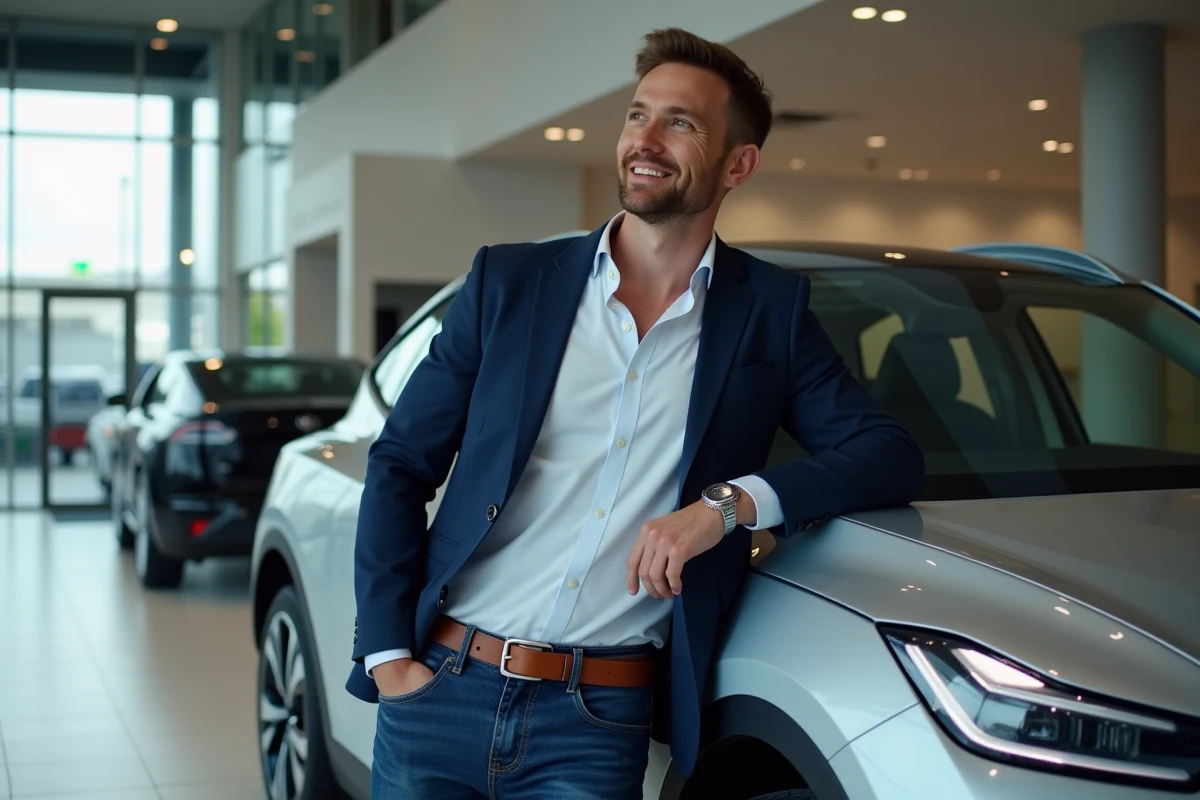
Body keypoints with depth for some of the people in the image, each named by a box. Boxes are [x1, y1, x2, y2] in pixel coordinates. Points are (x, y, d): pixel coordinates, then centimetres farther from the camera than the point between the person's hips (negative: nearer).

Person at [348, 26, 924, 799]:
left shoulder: (768, 309, 3)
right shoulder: (510, 281, 3)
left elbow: (891, 458, -3)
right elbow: (399, 466, 5)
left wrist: (729, 505, -18)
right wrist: (388, 654, -4)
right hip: (440, 689, 1)